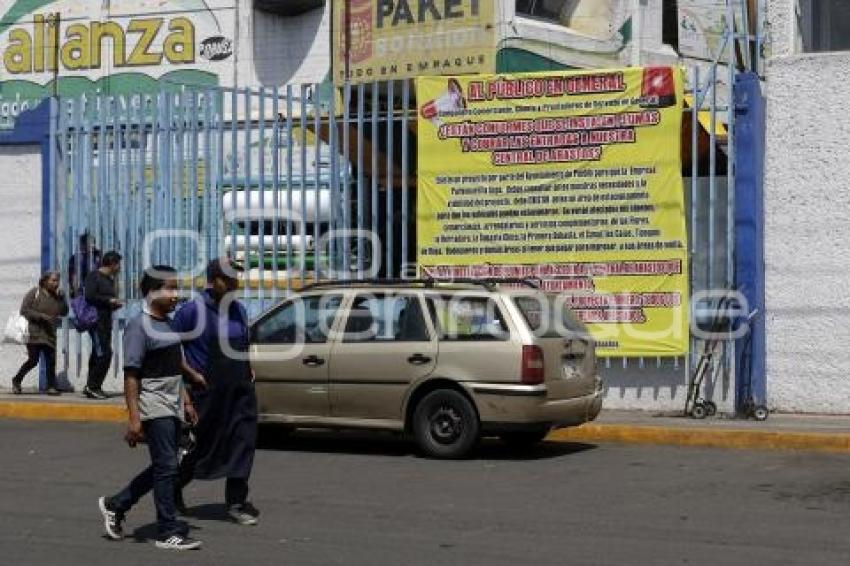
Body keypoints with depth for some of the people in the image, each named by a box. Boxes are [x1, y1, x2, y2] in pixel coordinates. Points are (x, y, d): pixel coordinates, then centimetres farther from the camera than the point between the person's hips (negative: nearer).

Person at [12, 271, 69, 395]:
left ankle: (51, 387, 3)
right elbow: (24, 310, -8)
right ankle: (16, 380, 14)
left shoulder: (57, 296, 12)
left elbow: (64, 312, 9)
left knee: (51, 361, -2)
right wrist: (41, 316, -17)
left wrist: (62, 298, -4)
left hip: (49, 334, 5)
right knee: (33, 360, -7)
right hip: (34, 333, -5)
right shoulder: (34, 293, -3)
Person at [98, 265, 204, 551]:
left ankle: (115, 505, 27)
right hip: (154, 406, -9)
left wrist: (186, 401, 19)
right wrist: (134, 418, -20)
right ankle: (168, 532, 1)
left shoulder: (169, 324, 14)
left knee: (162, 467, 13)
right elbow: (131, 374, -16)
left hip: (172, 407, 9)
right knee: (167, 467, -6)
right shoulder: (139, 325, -12)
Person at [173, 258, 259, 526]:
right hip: (207, 391, -5)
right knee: (200, 444, 5)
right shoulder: (193, 310, -9)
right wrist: (191, 374, -12)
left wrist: (248, 371, 11)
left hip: (239, 390, 6)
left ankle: (236, 502, 6)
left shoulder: (238, 310, 11)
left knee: (243, 443, 0)